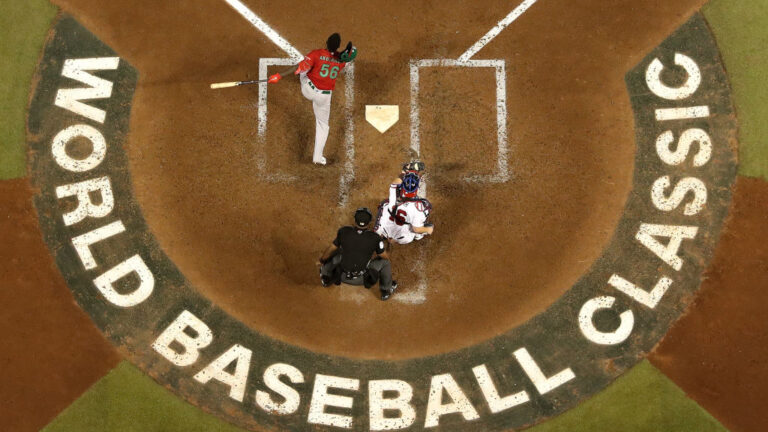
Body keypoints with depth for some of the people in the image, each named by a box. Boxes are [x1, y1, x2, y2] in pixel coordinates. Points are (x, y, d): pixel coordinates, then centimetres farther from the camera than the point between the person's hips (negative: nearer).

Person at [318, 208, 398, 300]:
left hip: (343, 277, 2)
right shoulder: (374, 238, -14)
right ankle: (386, 291, 31)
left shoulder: (344, 231, -10)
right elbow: (386, 257, 1)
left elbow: (331, 249, 5)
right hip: (362, 280, -2)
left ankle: (326, 279, 47)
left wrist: (322, 260, 25)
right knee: (384, 261, 16)